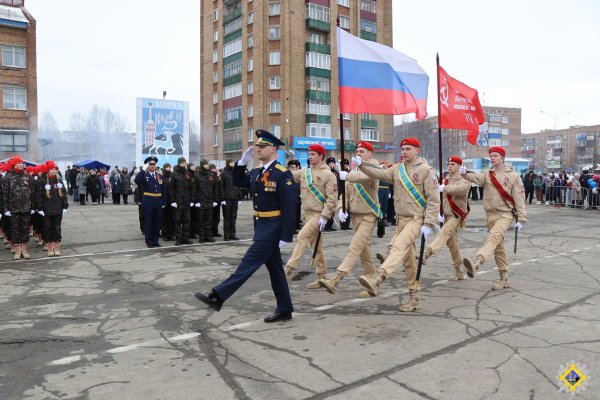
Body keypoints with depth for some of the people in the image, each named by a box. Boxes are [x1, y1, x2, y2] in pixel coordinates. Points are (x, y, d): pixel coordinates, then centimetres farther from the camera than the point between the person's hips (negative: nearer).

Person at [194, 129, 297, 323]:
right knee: (274, 269, 13)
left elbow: (289, 208, -17)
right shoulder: (257, 173, 10)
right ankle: (284, 310, 21)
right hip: (261, 227, 9)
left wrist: (285, 237, -20)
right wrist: (243, 161, 7)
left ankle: (218, 296, -2)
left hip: (272, 228, -9)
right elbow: (237, 182, 22)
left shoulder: (283, 174, -14)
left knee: (249, 263, -6)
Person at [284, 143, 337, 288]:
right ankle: (321, 277, 21)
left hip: (318, 215, -7)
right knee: (316, 245, 12)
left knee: (301, 237, -18)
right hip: (307, 213, 7)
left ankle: (289, 270, -16)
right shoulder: (304, 172, 10)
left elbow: (332, 199, -13)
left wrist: (324, 217, -18)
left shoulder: (328, 175, -9)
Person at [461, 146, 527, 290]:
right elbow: (476, 178, -12)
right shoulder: (487, 174, 9)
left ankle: (475, 264, -51)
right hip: (490, 214, 5)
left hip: (505, 214, -5)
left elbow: (519, 198, -1)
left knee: (494, 236, -30)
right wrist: (465, 174, -34)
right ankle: (504, 279, 20)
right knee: (498, 247, 10)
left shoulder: (513, 176, 0)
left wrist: (521, 219, -5)